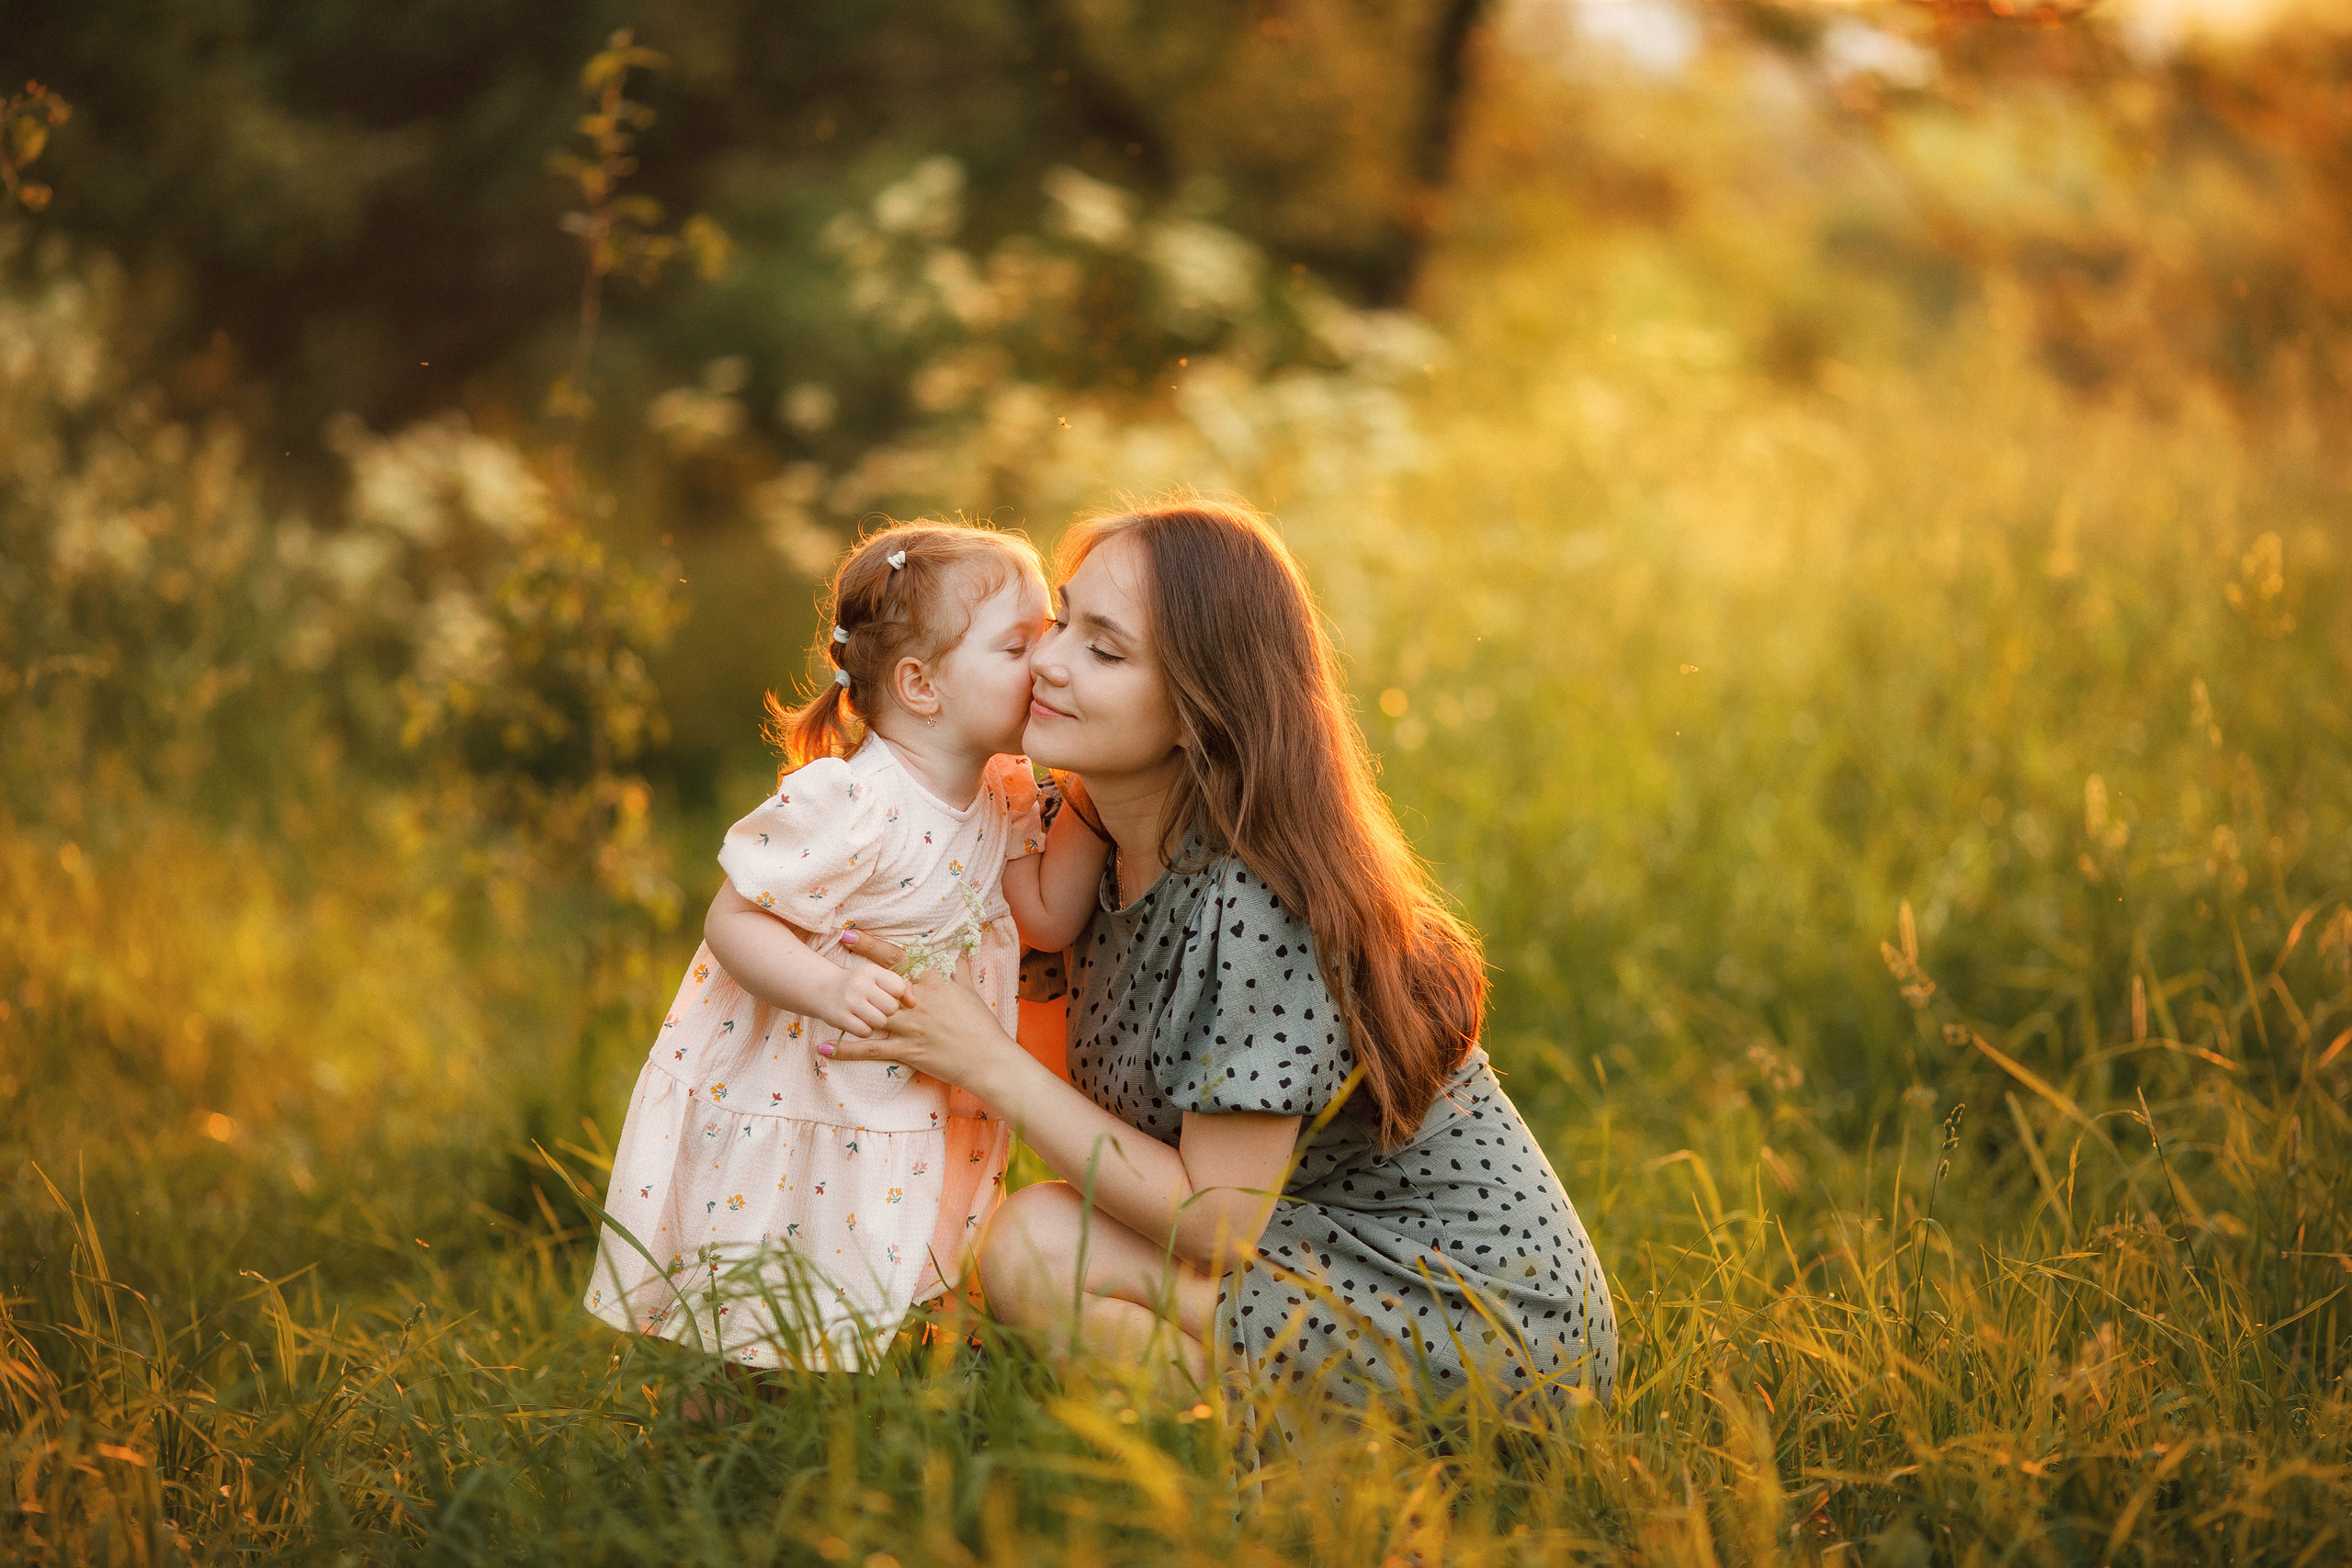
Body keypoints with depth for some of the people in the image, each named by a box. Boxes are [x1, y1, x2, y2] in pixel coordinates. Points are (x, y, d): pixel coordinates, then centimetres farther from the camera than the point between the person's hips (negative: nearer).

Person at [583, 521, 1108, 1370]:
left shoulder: (1003, 797, -1)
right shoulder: (842, 806, -26)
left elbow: (1050, 916, 2)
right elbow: (732, 922, -22)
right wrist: (830, 987, -38)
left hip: (907, 1127, 7)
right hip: (781, 1108, -7)